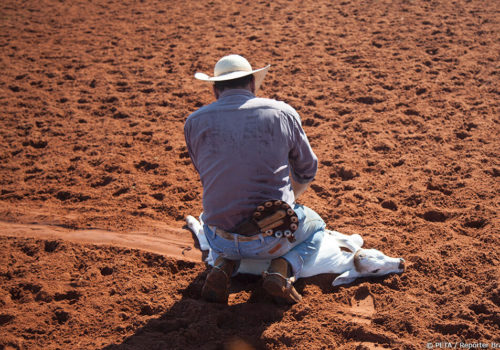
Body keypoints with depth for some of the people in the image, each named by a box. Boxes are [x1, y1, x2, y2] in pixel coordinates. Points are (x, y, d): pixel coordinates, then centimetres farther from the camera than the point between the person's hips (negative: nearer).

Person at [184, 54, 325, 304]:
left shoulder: (195, 122, 2)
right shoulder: (283, 112, 0)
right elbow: (307, 171, 13)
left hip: (222, 240, 2)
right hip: (272, 239, -2)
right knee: (315, 226, 33)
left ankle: (222, 266, 9)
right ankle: (281, 270, 3)